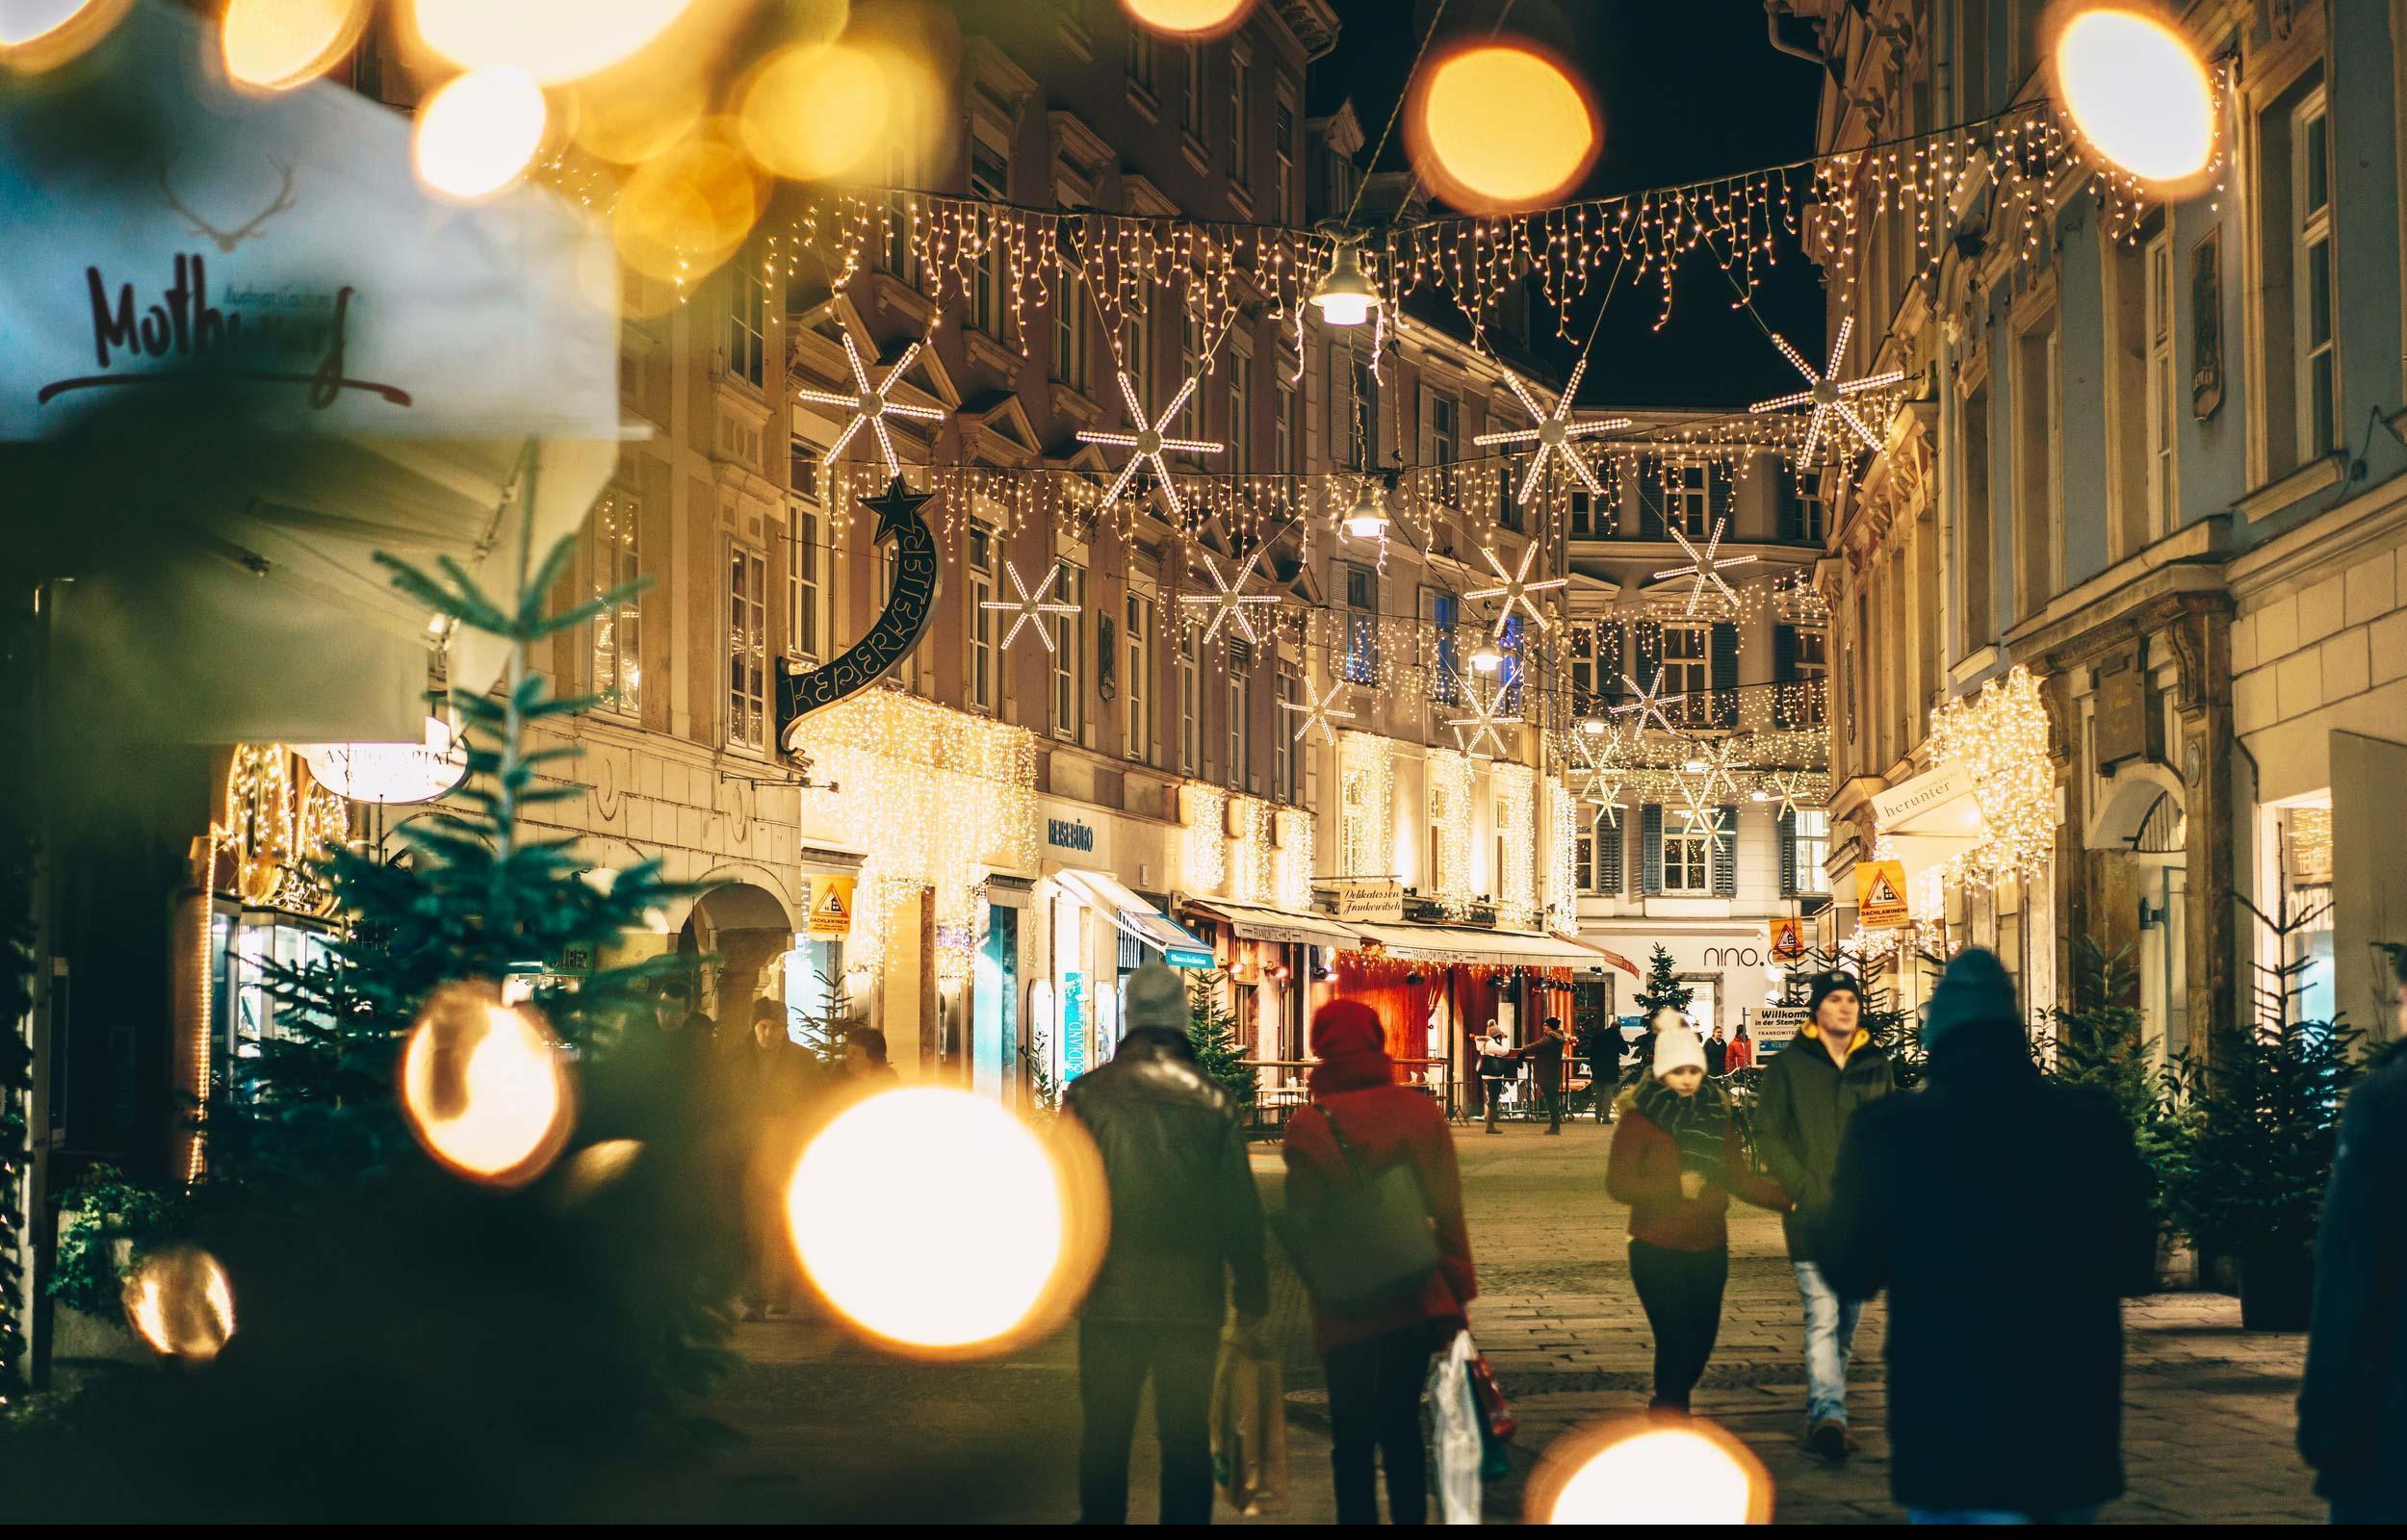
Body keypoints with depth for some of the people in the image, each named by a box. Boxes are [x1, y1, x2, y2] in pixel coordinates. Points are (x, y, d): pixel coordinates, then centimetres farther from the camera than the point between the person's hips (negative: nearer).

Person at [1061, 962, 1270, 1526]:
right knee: (1186, 1434, 7)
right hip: (1192, 1295, 0)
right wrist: (1252, 1300, 5)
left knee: (1105, 1434, 9)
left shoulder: (1088, 1094, -4)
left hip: (1110, 1293, 0)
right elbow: (1241, 1209, -1)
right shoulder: (1213, 1101, -3)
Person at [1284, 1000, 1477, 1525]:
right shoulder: (1420, 1111, -3)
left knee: (1353, 1436, 7)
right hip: (1415, 1299, 3)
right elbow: (1447, 1209, -1)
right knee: (1402, 1426, 15)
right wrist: (1457, 1292, 5)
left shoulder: (1309, 1124, -12)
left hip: (1345, 1307, -3)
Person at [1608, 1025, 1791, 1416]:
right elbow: (1618, 1183, -9)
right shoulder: (1640, 1120, -6)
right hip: (1657, 1248, -5)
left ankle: (1669, 1409, 34)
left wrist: (1789, 1200, -2)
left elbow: (1739, 1178, 10)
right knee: (1675, 1340, -11)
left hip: (1709, 1248, 5)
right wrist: (1675, 1187, -17)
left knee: (1702, 1340, 11)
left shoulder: (1717, 1116, 9)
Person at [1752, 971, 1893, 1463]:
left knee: (1848, 1317, 11)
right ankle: (1829, 1414, -23)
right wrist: (1804, 1188, -11)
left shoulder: (1876, 1065, 12)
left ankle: (1822, 1410, 26)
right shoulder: (1787, 1067, 2)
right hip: (1812, 1214, -4)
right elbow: (1768, 1135, -1)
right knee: (1822, 1315, -16)